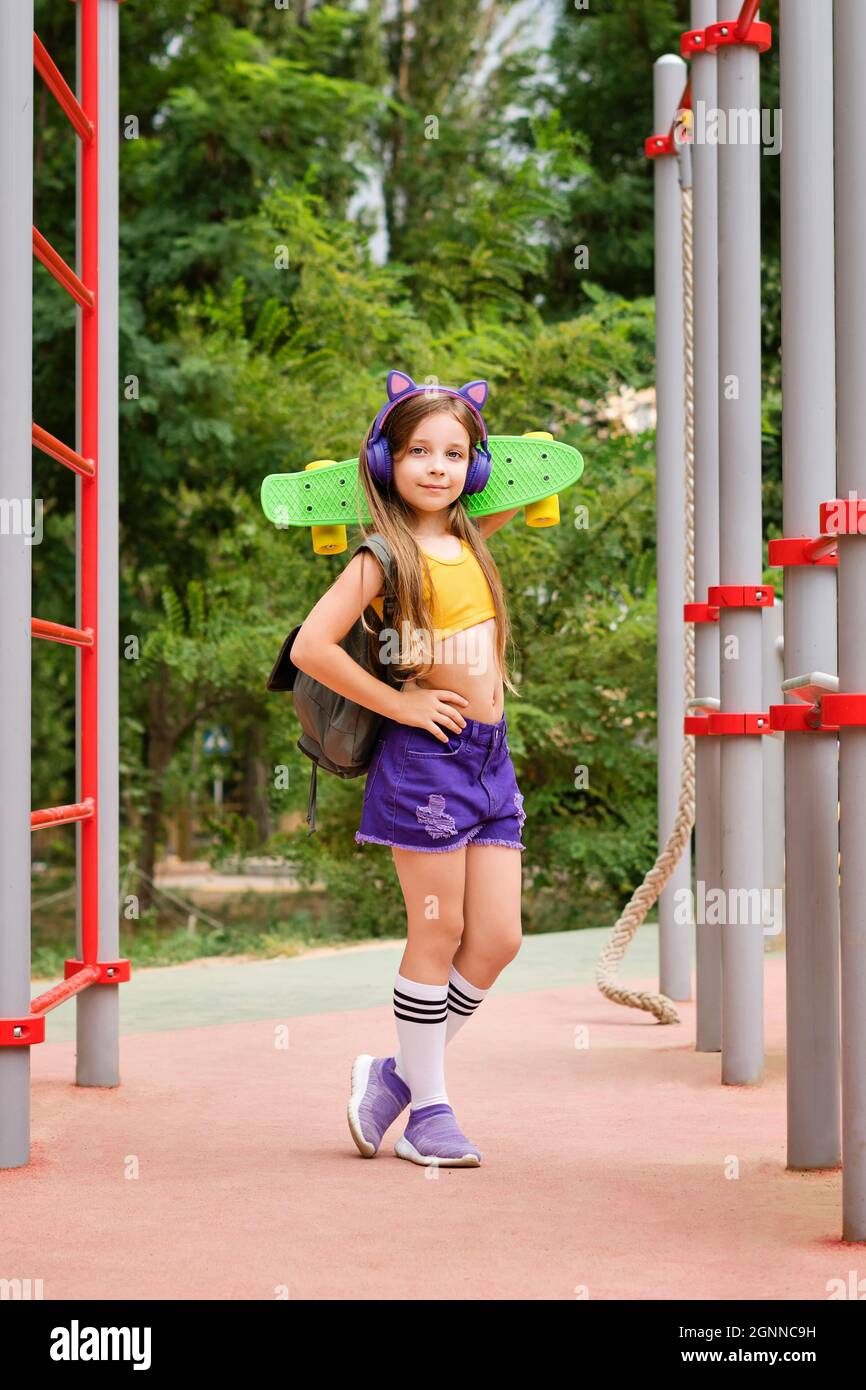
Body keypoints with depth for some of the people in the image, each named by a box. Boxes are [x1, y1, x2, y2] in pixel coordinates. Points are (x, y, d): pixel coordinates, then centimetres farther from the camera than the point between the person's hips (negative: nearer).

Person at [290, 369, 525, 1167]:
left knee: (499, 939, 5)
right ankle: (427, 1108, 13)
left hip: (491, 756, 7)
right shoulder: (383, 557, -8)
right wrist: (397, 704, -11)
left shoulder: (471, 540, 11)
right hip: (425, 754, -7)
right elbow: (310, 647, -17)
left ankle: (399, 1073, 20)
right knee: (439, 937, 0)